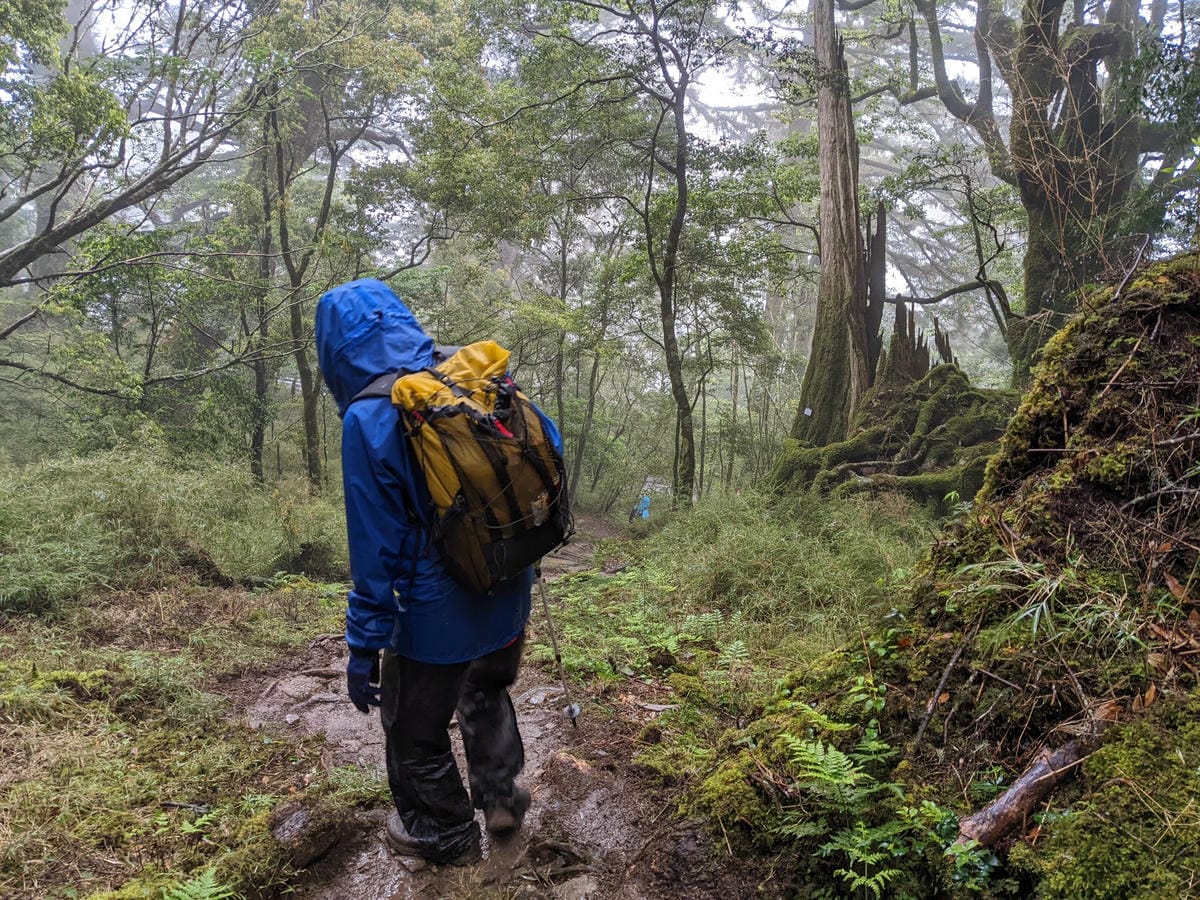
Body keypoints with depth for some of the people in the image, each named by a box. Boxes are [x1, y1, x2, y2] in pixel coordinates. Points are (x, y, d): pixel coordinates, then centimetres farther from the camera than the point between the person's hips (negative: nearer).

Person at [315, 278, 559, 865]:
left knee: (415, 733, 20)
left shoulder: (369, 417, -20)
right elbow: (551, 446, 3)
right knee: (487, 693, 34)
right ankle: (502, 797, 41)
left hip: (438, 616, -6)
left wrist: (364, 645, -9)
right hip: (509, 597, 6)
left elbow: (375, 548, -19)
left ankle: (445, 835, 38)